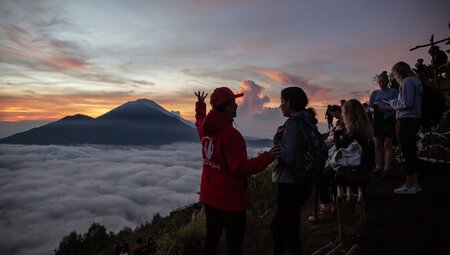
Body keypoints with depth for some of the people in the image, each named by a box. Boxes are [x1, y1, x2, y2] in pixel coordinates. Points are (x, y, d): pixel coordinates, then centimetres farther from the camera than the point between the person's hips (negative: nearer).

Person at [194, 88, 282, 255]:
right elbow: (241, 167, -28)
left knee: (211, 239, 20)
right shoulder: (230, 134, -24)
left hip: (209, 197, 8)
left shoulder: (205, 127, 1)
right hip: (231, 200, -8)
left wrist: (200, 104, 43)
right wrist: (267, 157, -29)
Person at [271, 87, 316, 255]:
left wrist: (277, 137, -9)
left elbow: (288, 157, -24)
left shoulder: (293, 122, -16)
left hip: (289, 185, -10)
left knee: (291, 236, 3)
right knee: (276, 225, 24)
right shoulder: (307, 122, 10)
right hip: (303, 183, 10)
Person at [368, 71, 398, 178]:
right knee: (377, 145, 3)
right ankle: (378, 167, 9)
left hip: (389, 120, -3)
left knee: (387, 145, -3)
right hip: (377, 121, 3)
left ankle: (387, 168, -1)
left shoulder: (393, 92, 3)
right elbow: (370, 106, 10)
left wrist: (385, 109, -22)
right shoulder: (375, 93, 13)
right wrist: (374, 109, -13)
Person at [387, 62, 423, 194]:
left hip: (407, 120, -10)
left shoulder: (407, 82, -12)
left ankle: (410, 185, 1)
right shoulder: (414, 81, 18)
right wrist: (395, 103, 15)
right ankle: (414, 183, 21)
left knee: (407, 152, -5)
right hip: (414, 119, 10)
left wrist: (393, 103, -3)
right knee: (411, 151, 14)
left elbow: (407, 103, -20)